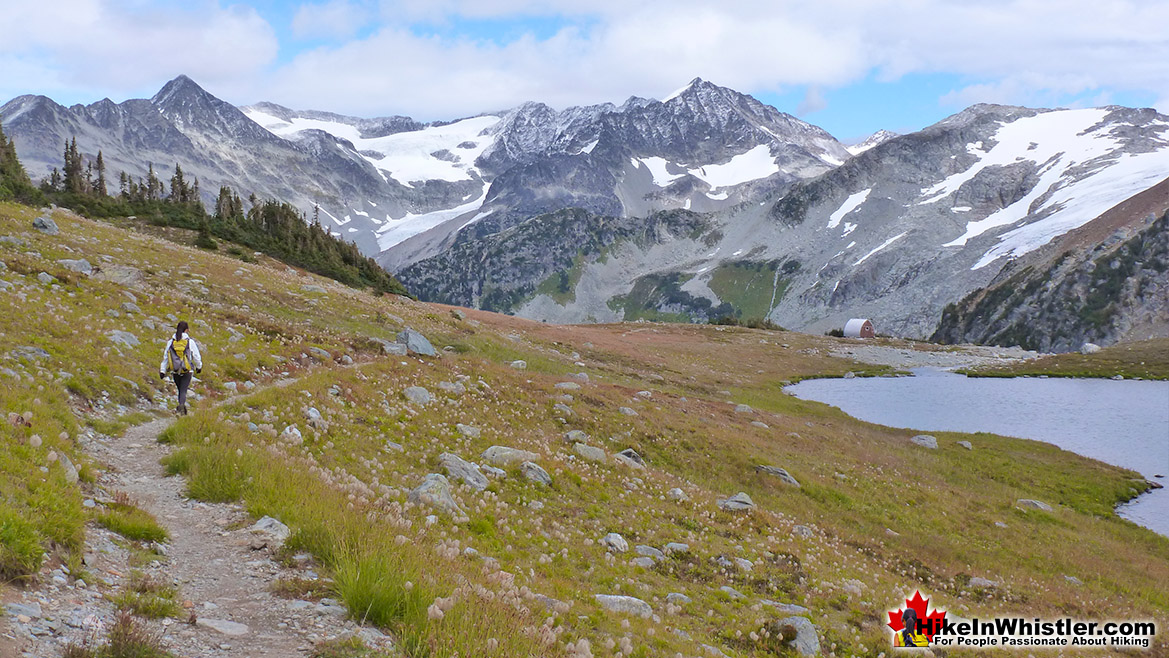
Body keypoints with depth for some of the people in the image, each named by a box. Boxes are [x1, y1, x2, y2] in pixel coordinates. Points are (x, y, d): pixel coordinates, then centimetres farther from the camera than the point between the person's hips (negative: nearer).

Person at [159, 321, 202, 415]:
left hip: (175, 371, 3)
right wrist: (199, 367, 17)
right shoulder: (190, 342, -8)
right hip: (187, 371, -3)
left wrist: (162, 371, 8)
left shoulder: (170, 342, -1)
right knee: (183, 390, -1)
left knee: (180, 389, 19)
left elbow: (165, 357, 3)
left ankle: (182, 408, 23)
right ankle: (181, 405, -23)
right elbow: (196, 356, 0)